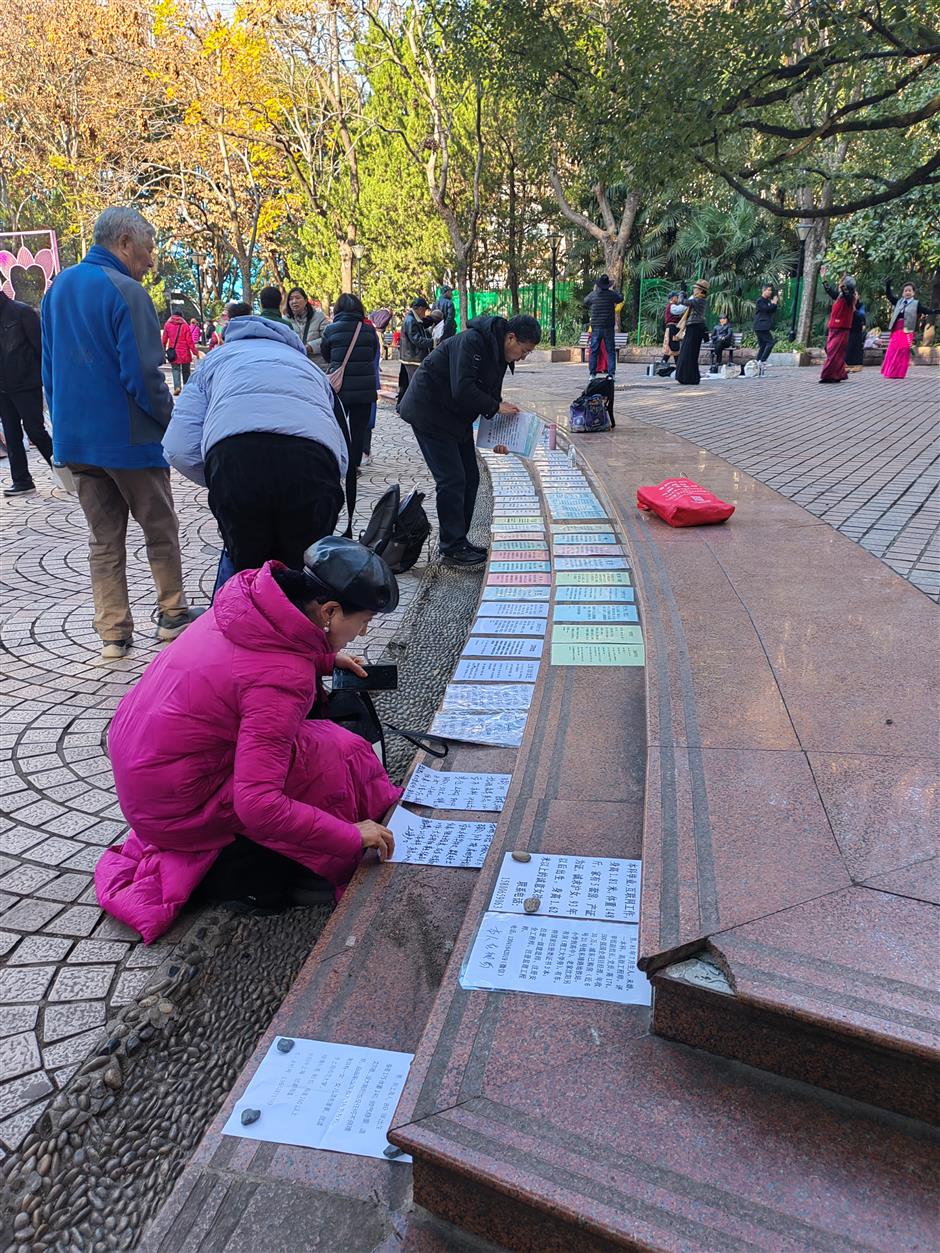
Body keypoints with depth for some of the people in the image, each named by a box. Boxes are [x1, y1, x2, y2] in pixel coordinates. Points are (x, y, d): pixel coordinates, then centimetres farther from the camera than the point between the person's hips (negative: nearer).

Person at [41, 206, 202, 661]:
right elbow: (143, 375, -19)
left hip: (76, 439, 7)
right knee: (160, 530, 11)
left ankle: (113, 633, 12)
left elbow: (48, 368, 16)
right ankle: (172, 615, 20)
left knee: (103, 539, 11)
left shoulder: (58, 288, 11)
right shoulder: (126, 292, -15)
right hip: (130, 439, -7)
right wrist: (170, 420, -5)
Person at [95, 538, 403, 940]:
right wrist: (352, 837, -22)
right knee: (341, 757, -7)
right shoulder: (283, 676, -30)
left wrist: (324, 657, 17)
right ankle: (235, 861, 3)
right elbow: (258, 805, -31)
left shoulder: (249, 598, -7)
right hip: (176, 807, -8)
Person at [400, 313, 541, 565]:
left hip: (456, 418, 10)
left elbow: (490, 394, 13)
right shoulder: (471, 341, -23)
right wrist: (496, 406, -20)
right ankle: (452, 547, -1)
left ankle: (458, 541, 18)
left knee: (470, 478, 9)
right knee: (452, 480, -10)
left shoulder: (499, 355, 7)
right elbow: (462, 390, -31)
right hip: (430, 414, -10)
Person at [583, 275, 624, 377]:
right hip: (609, 328, -1)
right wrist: (615, 290, 32)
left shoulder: (593, 295, -3)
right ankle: (611, 374, -1)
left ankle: (592, 373, 4)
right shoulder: (612, 294, -5)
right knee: (610, 351, 4)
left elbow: (585, 301, 18)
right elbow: (621, 299, 16)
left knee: (594, 351, 7)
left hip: (596, 327, 1)